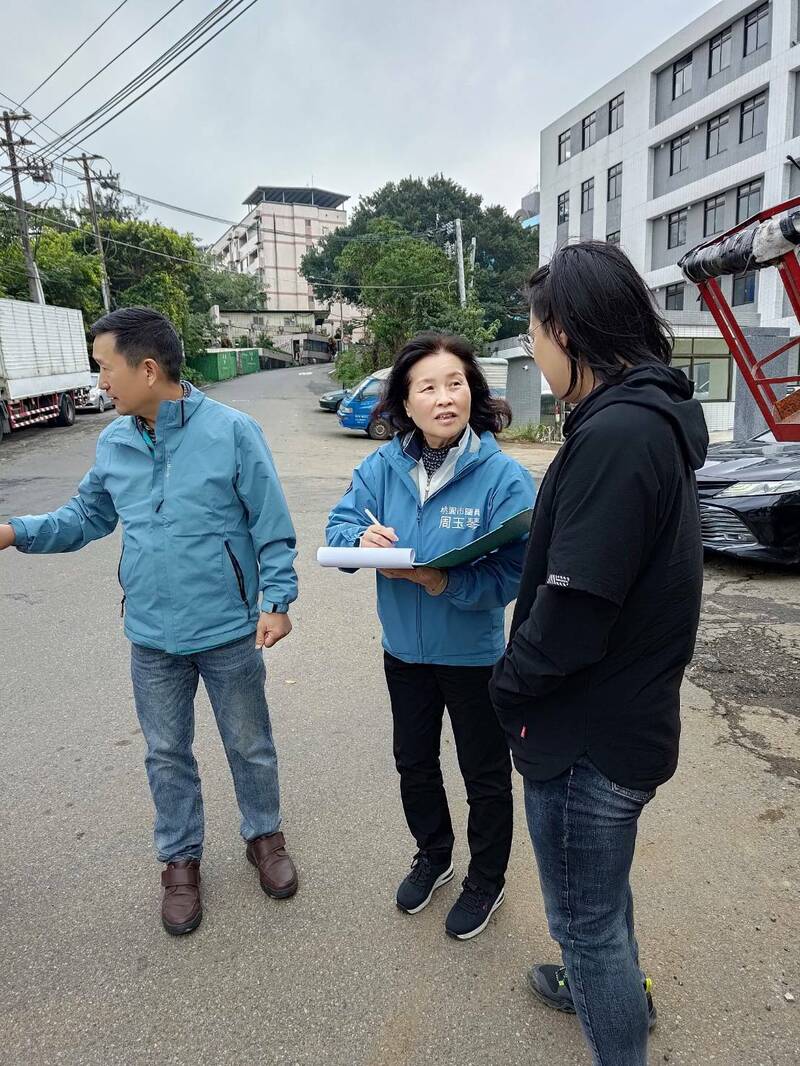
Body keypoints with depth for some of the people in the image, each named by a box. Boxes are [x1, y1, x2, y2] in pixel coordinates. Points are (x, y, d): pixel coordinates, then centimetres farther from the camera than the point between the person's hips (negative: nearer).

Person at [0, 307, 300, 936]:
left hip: (230, 632, -4)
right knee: (167, 754, 19)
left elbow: (272, 527, -11)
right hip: (152, 637, 4)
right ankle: (181, 858, 41)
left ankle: (265, 835, 42)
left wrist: (277, 600, -15)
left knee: (250, 746, 16)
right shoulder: (113, 442, 0)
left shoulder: (232, 431, -15)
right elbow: (87, 516, 12)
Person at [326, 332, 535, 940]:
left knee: (485, 776, 17)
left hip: (474, 656, -4)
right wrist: (363, 538, -28)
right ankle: (433, 856, 53)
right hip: (404, 651, 5)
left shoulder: (503, 476, -21)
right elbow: (339, 527, -6)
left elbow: (511, 575, -24)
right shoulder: (383, 467, -8)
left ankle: (487, 880, 45)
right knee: (414, 765, 24)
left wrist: (438, 580, -38)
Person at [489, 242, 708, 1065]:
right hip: (627, 711, 10)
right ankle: (614, 987, 57)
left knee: (585, 918, 12)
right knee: (599, 886, 32)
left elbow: (574, 609, -27)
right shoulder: (650, 418, 6)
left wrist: (509, 684, -11)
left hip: (590, 733, -10)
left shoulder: (615, 434, -27)